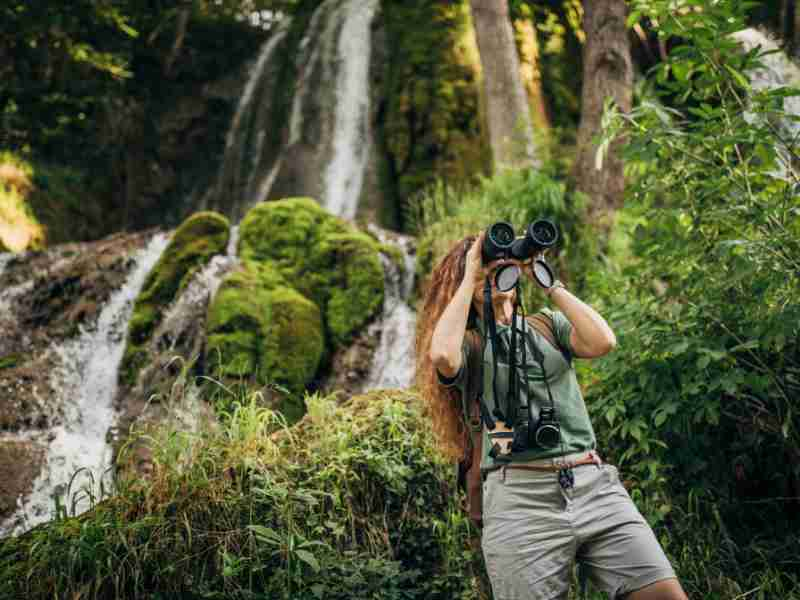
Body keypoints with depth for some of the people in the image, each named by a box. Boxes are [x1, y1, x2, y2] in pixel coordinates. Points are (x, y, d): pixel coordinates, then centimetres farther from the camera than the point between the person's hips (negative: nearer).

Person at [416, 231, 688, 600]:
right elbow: (442, 355, -16)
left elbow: (603, 342, -1)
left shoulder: (548, 324, 19)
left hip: (595, 484, 3)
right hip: (519, 497, -3)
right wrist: (469, 280, -3)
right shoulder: (468, 344, 9)